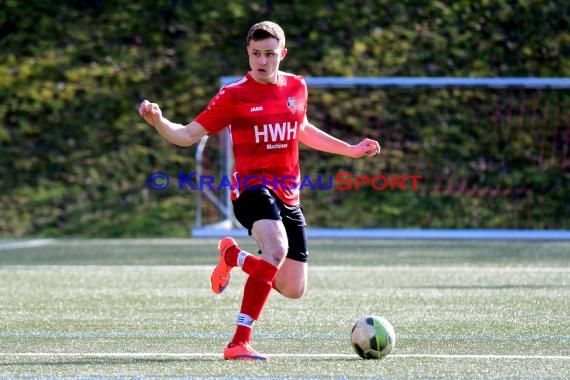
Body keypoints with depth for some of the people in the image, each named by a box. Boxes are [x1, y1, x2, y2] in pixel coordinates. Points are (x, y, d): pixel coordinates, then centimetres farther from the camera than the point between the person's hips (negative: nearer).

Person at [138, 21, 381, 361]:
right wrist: (159, 122, -24)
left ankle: (233, 255, 34)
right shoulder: (234, 95, -5)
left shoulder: (297, 87, 9)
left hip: (289, 197, 6)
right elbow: (188, 135, -5)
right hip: (253, 188, -6)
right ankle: (239, 342, -35)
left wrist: (350, 150, 33)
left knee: (294, 290, 6)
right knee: (277, 248, -37)